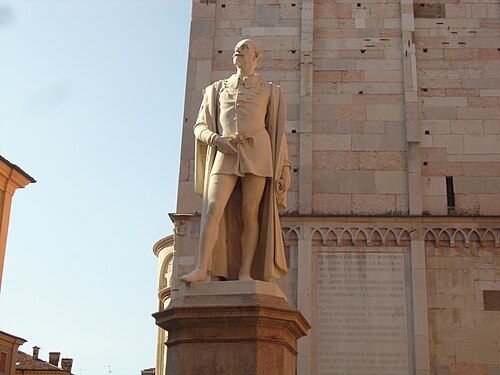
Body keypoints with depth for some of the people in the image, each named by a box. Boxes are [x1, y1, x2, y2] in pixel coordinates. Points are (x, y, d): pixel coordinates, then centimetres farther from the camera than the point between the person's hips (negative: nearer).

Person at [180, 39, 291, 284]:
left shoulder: (269, 90, 17)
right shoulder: (216, 89, 21)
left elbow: (278, 133, 12)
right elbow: (200, 126, 16)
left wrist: (285, 168, 3)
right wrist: (215, 138, -6)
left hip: (257, 153, -1)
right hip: (226, 154, 1)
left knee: (250, 213, -7)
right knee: (213, 209, -14)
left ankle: (245, 272, -5)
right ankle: (202, 269, -17)